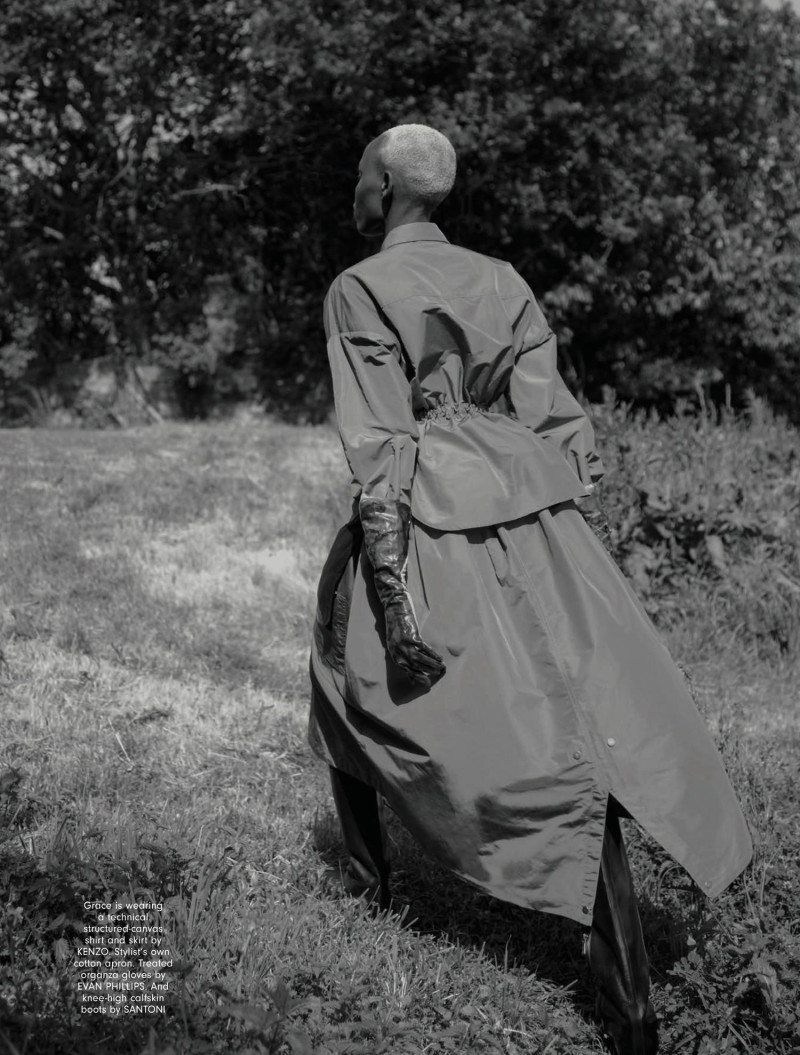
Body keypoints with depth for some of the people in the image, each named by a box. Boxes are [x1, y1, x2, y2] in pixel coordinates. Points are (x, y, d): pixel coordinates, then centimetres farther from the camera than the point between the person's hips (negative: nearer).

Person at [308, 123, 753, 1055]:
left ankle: (368, 877, 40)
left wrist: (395, 594, -14)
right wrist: (572, 545, 15)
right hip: (532, 526, 4)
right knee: (573, 745, -1)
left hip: (423, 531, -4)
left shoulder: (359, 292, -4)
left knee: (351, 689, 25)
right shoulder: (501, 282, 11)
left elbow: (379, 447, -13)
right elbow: (558, 423, 9)